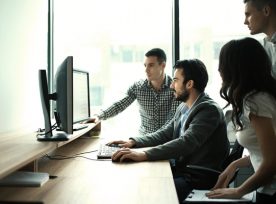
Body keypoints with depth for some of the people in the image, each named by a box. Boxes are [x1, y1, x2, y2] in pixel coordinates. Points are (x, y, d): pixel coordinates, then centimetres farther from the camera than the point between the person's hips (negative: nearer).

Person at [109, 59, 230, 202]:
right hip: (180, 169, 8)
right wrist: (133, 142, 2)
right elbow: (166, 133, 16)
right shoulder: (183, 107, 9)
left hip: (198, 179, -8)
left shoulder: (209, 110, -18)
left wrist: (143, 155, -37)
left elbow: (186, 143, -29)